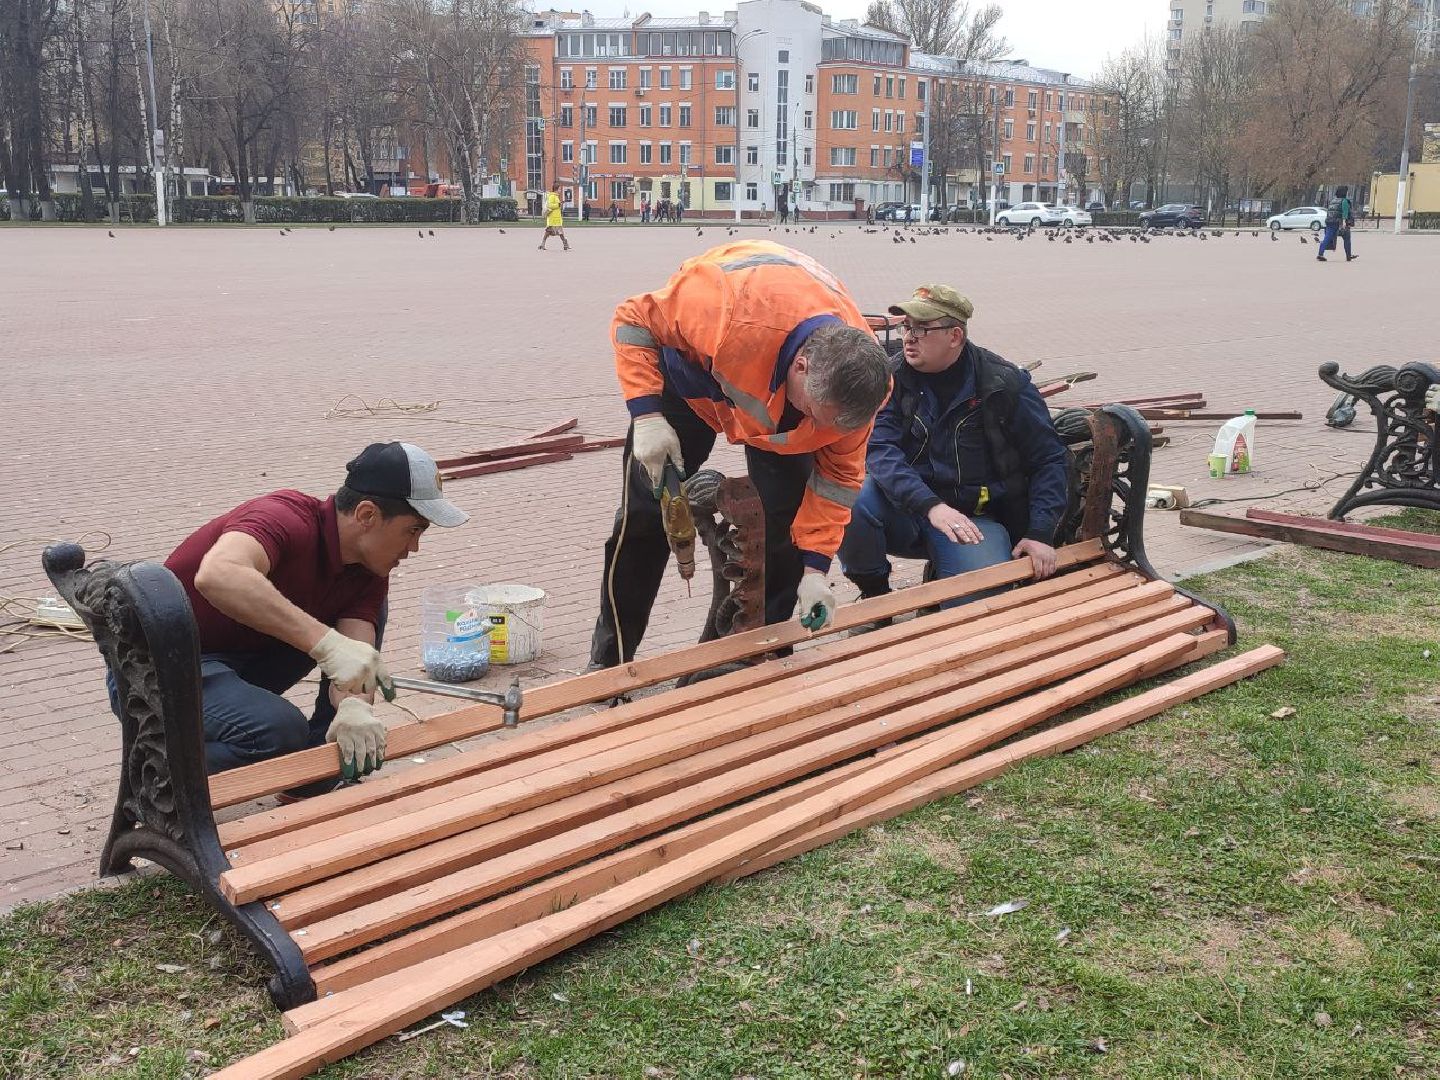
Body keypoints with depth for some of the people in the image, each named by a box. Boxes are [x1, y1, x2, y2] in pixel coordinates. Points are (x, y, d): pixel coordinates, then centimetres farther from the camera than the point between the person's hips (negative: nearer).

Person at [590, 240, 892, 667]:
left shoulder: (858, 375, -32)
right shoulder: (726, 308, -47)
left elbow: (839, 473, -17)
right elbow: (633, 320, -27)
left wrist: (815, 568, -21)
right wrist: (647, 415, -36)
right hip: (694, 366, -2)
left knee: (789, 516, -10)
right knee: (644, 514, -2)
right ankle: (609, 662, 11)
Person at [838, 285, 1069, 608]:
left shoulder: (1004, 384, -7)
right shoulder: (894, 375, -3)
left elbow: (1050, 460, 0)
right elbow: (879, 448, -16)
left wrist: (1040, 534, -11)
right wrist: (930, 505, -31)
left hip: (975, 517, -1)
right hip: (907, 506, 1)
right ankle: (874, 595, -3)